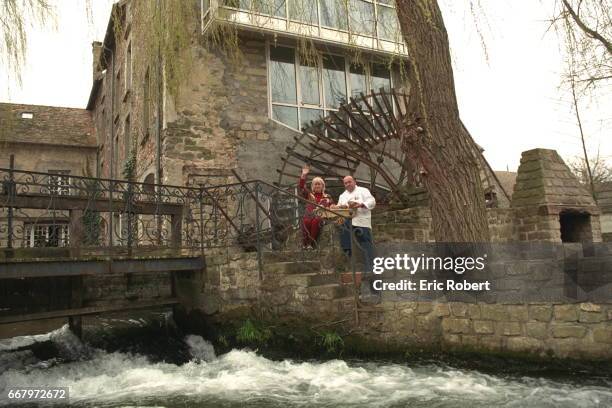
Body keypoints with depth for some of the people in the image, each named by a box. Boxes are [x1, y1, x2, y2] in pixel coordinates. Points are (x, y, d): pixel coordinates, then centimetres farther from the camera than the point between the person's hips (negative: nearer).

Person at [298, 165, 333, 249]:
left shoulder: (327, 197, 22)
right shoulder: (309, 194, 22)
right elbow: (301, 187, 11)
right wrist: (303, 175, 1)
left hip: (321, 217, 0)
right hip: (309, 215, 1)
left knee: (315, 221, -36)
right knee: (306, 221, -35)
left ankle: (312, 243, -32)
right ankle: (305, 243, -30)